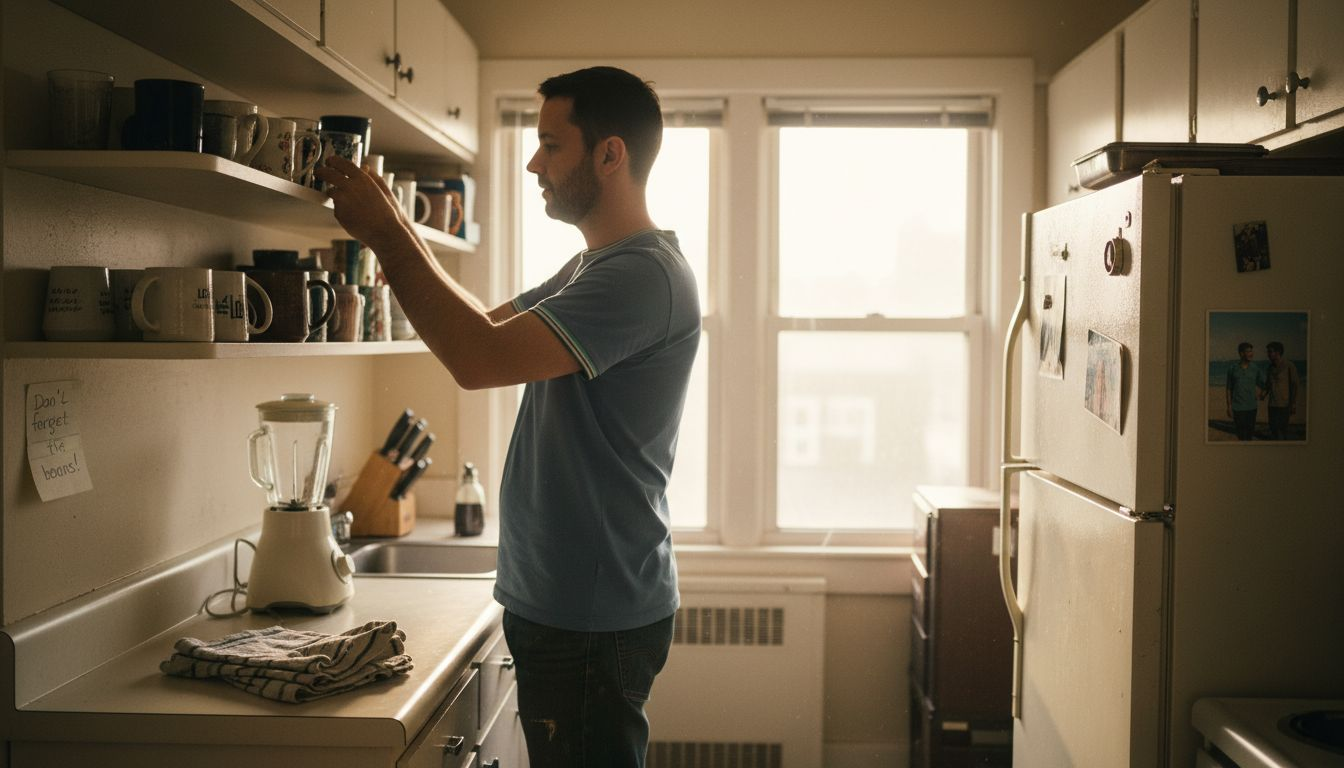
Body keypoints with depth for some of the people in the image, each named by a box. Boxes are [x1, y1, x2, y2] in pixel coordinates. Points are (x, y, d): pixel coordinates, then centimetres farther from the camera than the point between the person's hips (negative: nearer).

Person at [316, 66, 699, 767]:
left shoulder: (644, 274, -20)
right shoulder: (589, 268, 15)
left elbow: (480, 358, -28)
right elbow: (488, 326, 19)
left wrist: (387, 236, -18)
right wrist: (396, 232, 9)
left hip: (593, 622, -10)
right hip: (562, 603, 10)